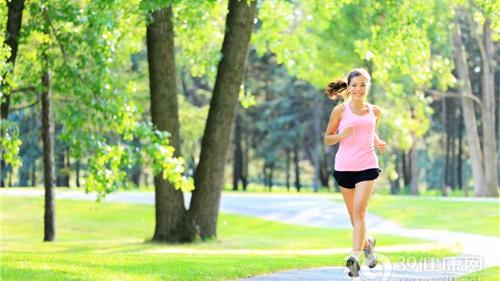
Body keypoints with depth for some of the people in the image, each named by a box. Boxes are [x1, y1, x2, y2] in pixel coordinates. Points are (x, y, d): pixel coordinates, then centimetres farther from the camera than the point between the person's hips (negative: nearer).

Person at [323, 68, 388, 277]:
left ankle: (355, 257, -23)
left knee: (360, 211, -16)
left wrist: (378, 142, 5)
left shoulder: (374, 111, 7)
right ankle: (367, 244, 38)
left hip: (367, 166, 0)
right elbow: (327, 139, 5)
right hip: (344, 166, 0)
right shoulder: (340, 110, -1)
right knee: (353, 214, 11)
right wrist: (341, 135, -15)